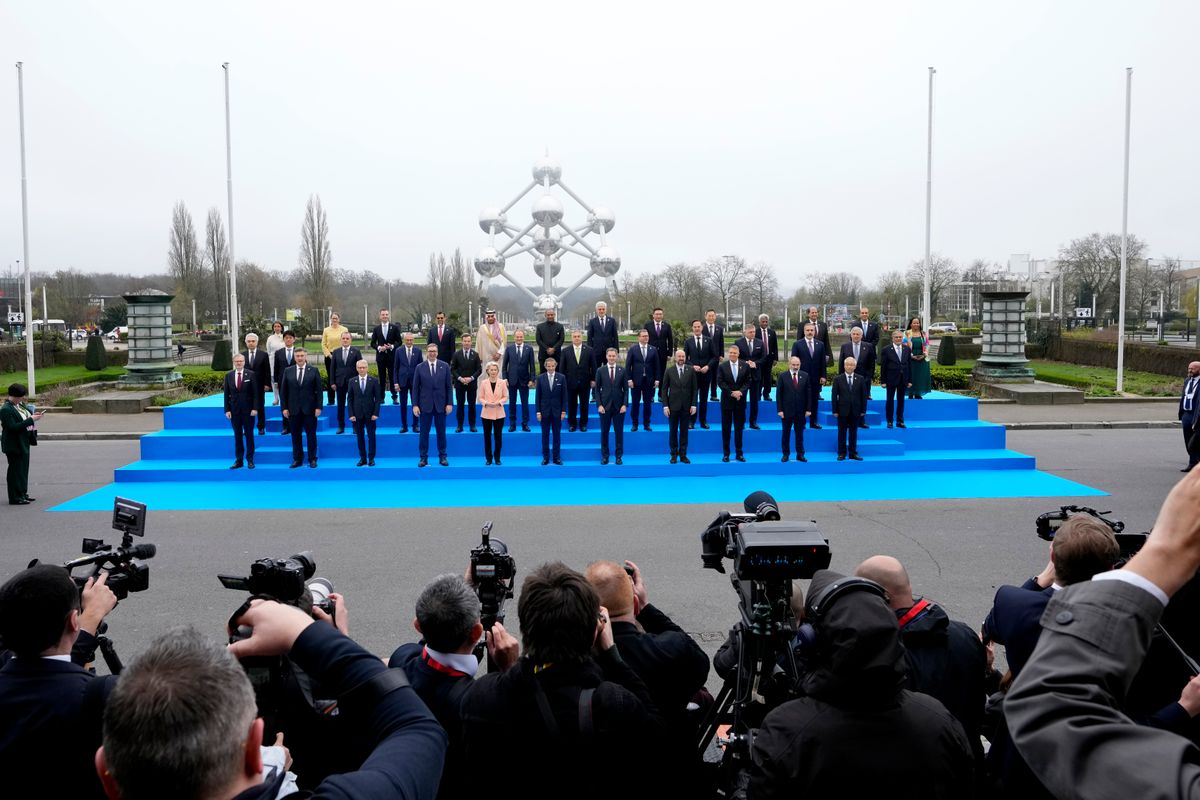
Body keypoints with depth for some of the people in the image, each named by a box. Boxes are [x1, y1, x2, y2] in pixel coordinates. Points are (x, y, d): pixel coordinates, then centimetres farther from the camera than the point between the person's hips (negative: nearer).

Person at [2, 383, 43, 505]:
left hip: (24, 443, 9)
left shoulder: (20, 404, 8)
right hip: (14, 445, -9)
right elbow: (13, 427, -25)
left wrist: (33, 415, 2)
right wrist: (30, 420, -23)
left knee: (23, 469, 16)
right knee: (16, 470, -3)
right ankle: (15, 498, 4)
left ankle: (22, 494, 26)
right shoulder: (6, 409, -18)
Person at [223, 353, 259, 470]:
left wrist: (255, 408, -11)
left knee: (249, 435, 5)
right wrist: (227, 410, -1)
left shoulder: (251, 375, -3)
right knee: (237, 435, 6)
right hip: (234, 410, 2)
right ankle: (238, 460, 12)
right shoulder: (228, 375, 4)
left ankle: (250, 459, 12)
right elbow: (226, 394, 5)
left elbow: (255, 393, -4)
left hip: (248, 410, -2)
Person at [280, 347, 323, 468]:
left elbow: (318, 390, 0)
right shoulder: (288, 371, 5)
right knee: (295, 435, 6)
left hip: (309, 409, -2)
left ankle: (312, 459, 12)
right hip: (293, 409, 2)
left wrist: (318, 407, -6)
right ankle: (297, 459, 14)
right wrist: (284, 408, 0)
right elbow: (284, 391, 6)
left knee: (311, 435, 4)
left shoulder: (313, 371, 1)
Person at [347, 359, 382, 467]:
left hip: (370, 414, -1)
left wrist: (376, 413, -8)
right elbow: (350, 399, 4)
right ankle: (362, 458, 12)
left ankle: (371, 458, 10)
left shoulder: (374, 380, 0)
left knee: (371, 436, 3)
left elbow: (378, 398, 0)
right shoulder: (352, 381, 4)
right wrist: (351, 414, -3)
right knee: (360, 437, 5)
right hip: (357, 414, 1)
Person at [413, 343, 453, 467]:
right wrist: (415, 405, -5)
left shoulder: (444, 366, 2)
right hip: (425, 405, -1)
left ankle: (442, 457, 17)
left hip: (441, 405, 1)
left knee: (441, 432, 8)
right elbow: (415, 388, 1)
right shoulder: (420, 368, 0)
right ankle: (423, 457, 11)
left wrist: (449, 403, -2)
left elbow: (448, 386, 3)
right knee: (424, 433, 3)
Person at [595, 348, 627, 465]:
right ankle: (605, 456, 14)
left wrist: (625, 404, -6)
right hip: (605, 406, 0)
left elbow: (626, 389, 3)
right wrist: (599, 405, -7)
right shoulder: (600, 371, 2)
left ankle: (618, 456, 13)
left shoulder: (622, 370, 3)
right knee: (604, 432, 4)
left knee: (619, 432, 4)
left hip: (619, 406, 0)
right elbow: (597, 389, 2)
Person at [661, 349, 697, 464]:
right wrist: (665, 405, -5)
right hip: (673, 406, 0)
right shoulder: (669, 371, 1)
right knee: (673, 431, 5)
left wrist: (693, 404, -3)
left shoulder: (691, 370, 3)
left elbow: (694, 389, 4)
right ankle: (674, 454, 14)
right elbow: (664, 389, 2)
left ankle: (683, 454, 12)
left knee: (684, 431, 6)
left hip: (686, 406, 1)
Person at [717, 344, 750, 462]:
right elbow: (720, 382, -6)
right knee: (726, 428, 3)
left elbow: (747, 382, 1)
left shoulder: (745, 366, 3)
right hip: (727, 401, -1)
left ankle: (739, 453, 13)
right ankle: (726, 454, 9)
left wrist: (740, 392, -15)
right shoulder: (722, 366, -1)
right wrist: (732, 393, -15)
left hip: (740, 401, 1)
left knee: (739, 427, 6)